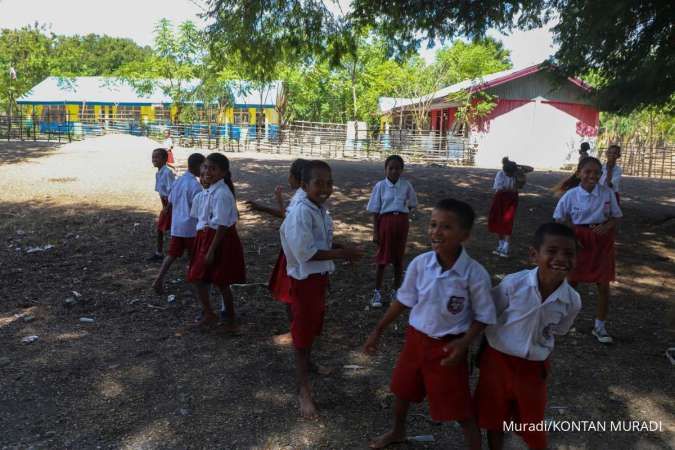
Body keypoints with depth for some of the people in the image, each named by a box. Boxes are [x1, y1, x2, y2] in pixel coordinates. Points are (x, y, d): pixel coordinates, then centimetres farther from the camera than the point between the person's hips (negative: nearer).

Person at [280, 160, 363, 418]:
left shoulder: (321, 210, 3)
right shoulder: (301, 213, -24)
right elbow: (305, 252, -28)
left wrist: (342, 249, -4)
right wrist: (341, 254, -25)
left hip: (320, 276, 8)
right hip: (304, 279, -8)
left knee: (314, 324, 23)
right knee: (303, 330, 2)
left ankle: (307, 363, 46)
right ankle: (303, 390, 14)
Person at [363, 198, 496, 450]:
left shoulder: (475, 274, -23)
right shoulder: (419, 264, -13)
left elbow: (484, 316, -9)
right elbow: (403, 300, 0)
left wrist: (464, 343, -22)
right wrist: (378, 331, 4)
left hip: (448, 346, -4)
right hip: (415, 338, 5)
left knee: (460, 408, 6)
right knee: (402, 389, 25)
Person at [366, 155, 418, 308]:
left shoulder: (406, 185, 1)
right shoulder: (380, 186, -4)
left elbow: (413, 204, 15)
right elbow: (375, 211, -2)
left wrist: (405, 214, -1)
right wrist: (375, 232, -5)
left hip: (401, 222, 2)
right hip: (385, 221, -2)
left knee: (399, 258, 10)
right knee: (382, 258, 4)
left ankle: (396, 291, 24)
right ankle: (377, 292, 16)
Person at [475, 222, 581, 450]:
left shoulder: (572, 301, -15)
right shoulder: (513, 284, -22)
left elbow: (555, 331, 5)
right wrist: (484, 351, 2)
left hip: (534, 368, 1)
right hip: (498, 360, -1)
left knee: (533, 427, 15)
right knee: (494, 420, 16)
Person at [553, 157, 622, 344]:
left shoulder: (607, 193, -7)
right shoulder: (571, 195, -11)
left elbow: (615, 217, 3)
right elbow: (558, 220, -1)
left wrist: (607, 227, -18)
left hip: (602, 240, 1)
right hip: (579, 239, -1)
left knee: (604, 286, 4)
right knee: (570, 282, 8)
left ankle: (599, 326, 21)